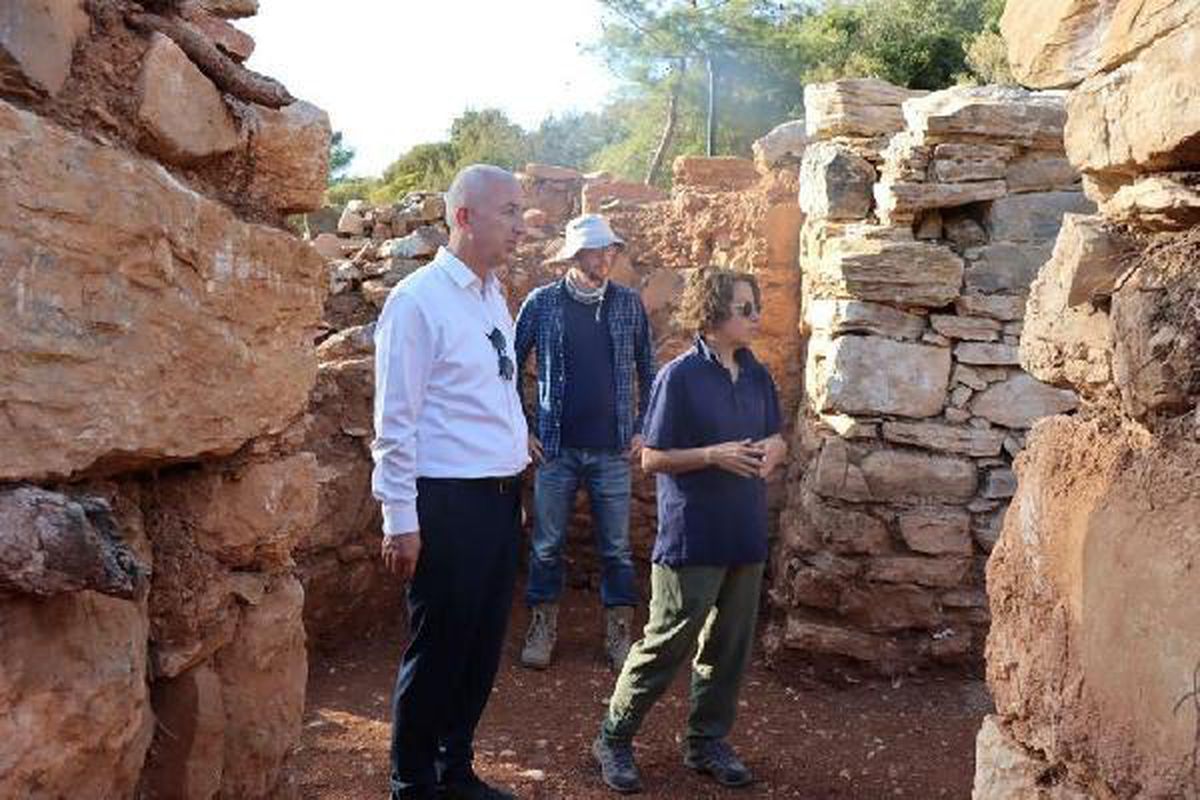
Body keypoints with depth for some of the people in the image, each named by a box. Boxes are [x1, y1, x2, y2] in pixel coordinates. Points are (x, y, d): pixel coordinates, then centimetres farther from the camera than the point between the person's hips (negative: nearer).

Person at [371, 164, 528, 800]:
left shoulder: (493, 296, 11)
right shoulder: (418, 301, -12)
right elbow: (395, 420, -13)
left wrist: (517, 466, 15)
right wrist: (401, 519, -14)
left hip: (502, 497, 8)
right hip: (447, 502, -8)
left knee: (484, 645, 16)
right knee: (439, 648, 4)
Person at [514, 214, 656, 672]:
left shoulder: (629, 304, 2)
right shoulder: (541, 303, -2)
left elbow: (648, 371, 10)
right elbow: (511, 367, 5)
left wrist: (643, 429, 4)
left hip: (613, 449, 1)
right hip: (555, 447, -1)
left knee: (616, 547, 8)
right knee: (547, 544, 8)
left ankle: (619, 633, 21)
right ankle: (542, 627, 24)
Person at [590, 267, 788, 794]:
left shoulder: (757, 376, 7)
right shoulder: (680, 376, -12)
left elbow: (775, 438, 18)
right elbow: (652, 458, -10)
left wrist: (772, 449, -5)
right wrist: (714, 455, -21)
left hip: (746, 535, 6)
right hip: (692, 538, -6)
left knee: (729, 646, 14)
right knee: (667, 644, 0)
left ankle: (707, 742, 30)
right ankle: (614, 740, 17)